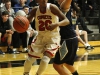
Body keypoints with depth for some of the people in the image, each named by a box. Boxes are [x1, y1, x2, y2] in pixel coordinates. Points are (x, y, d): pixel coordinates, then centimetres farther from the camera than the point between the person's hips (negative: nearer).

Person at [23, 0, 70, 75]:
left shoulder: (52, 7, -18)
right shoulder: (35, 10, -7)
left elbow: (66, 21, -21)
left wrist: (57, 24, -42)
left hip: (53, 38, -4)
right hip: (40, 37, 4)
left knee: (45, 60, -21)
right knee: (29, 60, 7)